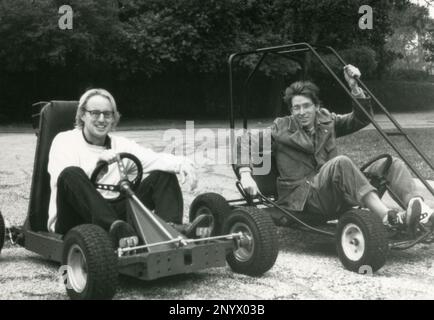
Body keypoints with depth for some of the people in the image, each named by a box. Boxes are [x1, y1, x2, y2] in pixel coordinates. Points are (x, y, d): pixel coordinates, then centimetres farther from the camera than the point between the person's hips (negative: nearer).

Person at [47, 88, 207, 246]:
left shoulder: (121, 144, 15)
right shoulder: (65, 140, 4)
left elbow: (155, 159, -2)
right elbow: (61, 179, -15)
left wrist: (182, 163, -22)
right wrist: (97, 161, -28)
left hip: (113, 212, 4)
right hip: (74, 220, -4)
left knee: (163, 175, -6)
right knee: (71, 174, -33)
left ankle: (171, 227, -32)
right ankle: (115, 227, -46)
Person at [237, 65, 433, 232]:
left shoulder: (326, 121, 18)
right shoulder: (281, 129, 7)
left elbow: (362, 119, 15)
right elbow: (246, 145, 2)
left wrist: (354, 87, 3)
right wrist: (246, 175, -16)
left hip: (335, 197, 6)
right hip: (303, 197, -5)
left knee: (391, 163, -12)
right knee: (341, 162, -36)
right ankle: (389, 218, -48)